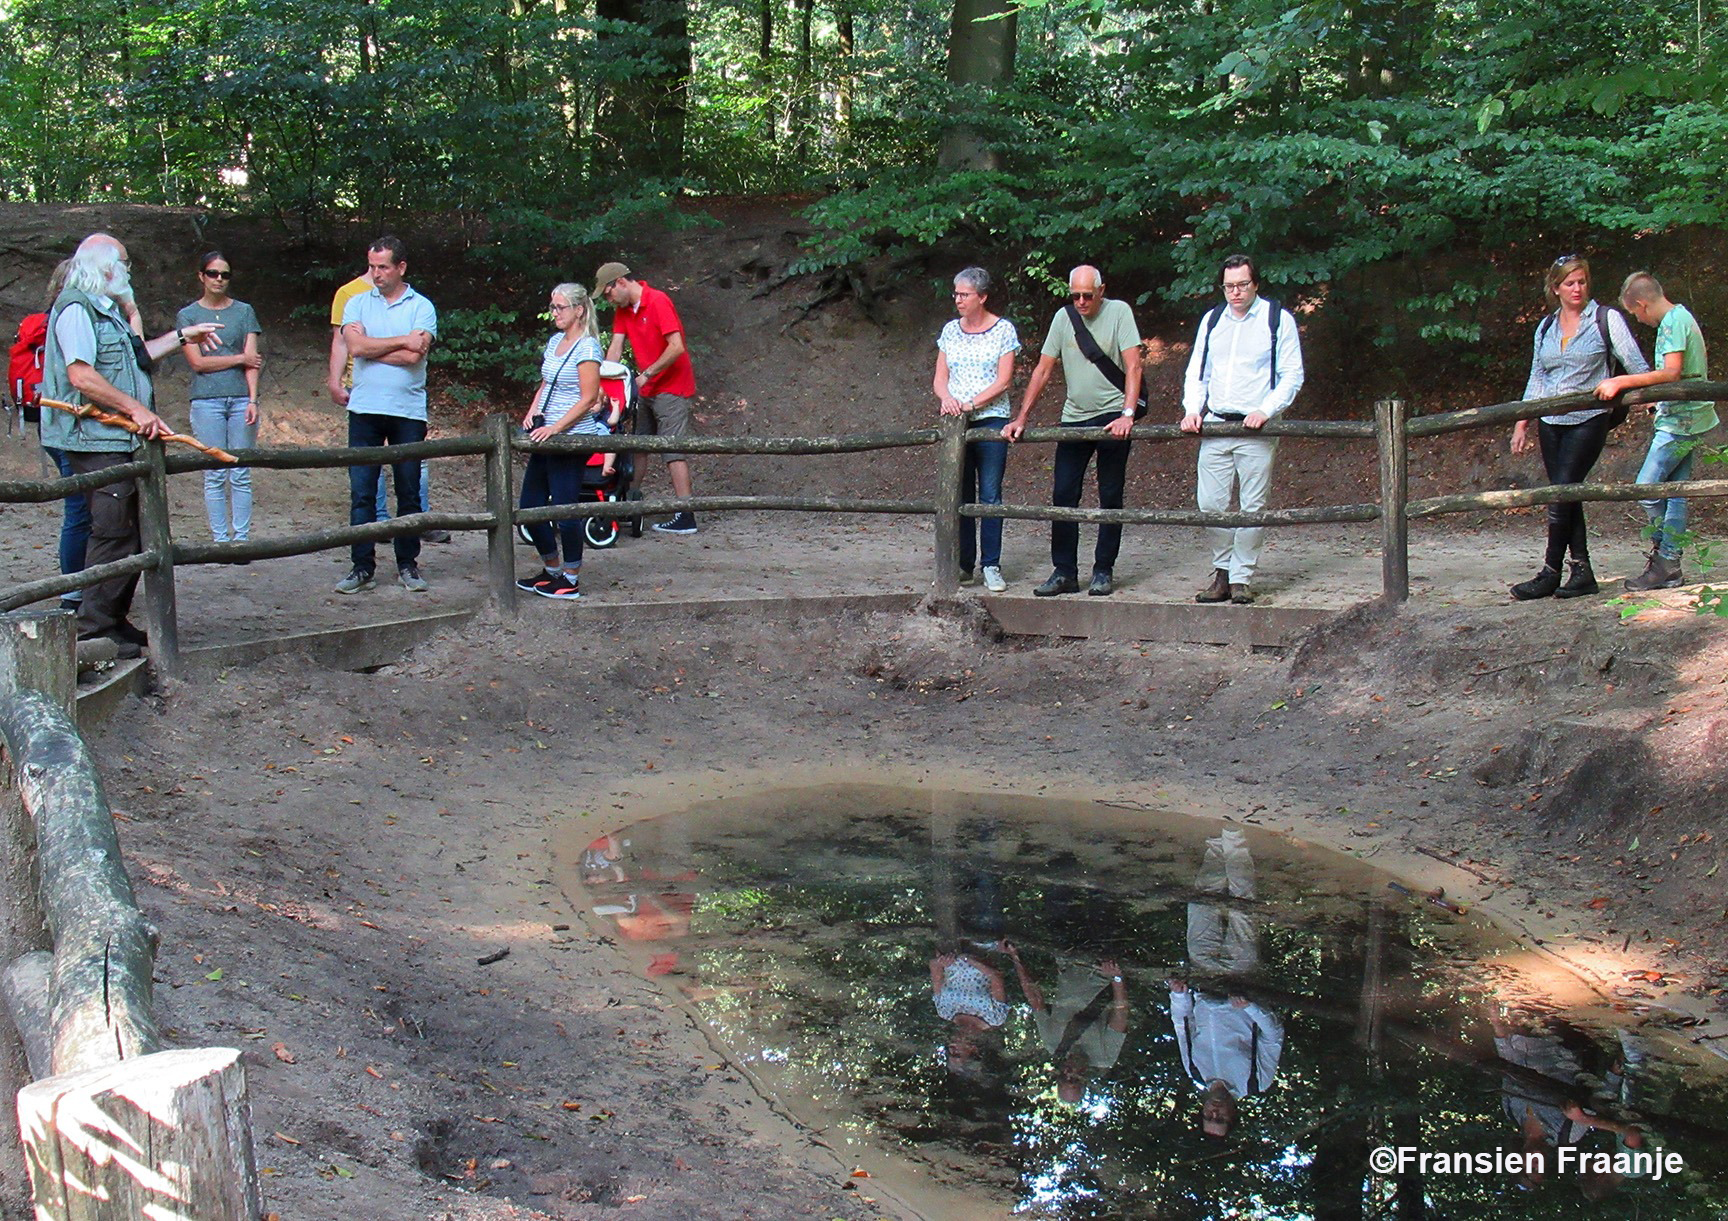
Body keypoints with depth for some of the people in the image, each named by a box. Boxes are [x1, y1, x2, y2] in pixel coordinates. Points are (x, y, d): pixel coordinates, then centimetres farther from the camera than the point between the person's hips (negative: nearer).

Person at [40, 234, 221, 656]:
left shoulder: (106, 309, 20)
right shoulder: (76, 308, -12)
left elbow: (135, 357, 33)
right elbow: (82, 377, -22)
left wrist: (183, 336, 36)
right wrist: (137, 410, -22)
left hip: (120, 440, 11)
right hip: (96, 442, -11)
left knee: (130, 532, 13)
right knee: (112, 532, -11)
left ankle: (114, 619, 21)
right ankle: (94, 628, -6)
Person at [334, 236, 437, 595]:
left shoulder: (421, 307, 2)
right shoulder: (357, 303, 9)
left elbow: (413, 356, -13)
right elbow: (355, 346, -9)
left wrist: (371, 345, -5)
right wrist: (402, 340, -8)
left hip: (408, 411, -1)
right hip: (365, 409, 1)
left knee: (409, 491, 5)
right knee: (361, 491, 0)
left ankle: (407, 564, 15)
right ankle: (362, 566, 6)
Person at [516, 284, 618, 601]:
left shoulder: (587, 348, -11)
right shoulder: (554, 341, 14)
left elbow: (588, 399, -15)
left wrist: (555, 428, -20)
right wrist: (532, 414, 6)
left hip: (573, 436, -9)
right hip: (547, 436, 9)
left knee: (565, 508, -4)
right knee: (530, 506, 11)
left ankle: (570, 580, 8)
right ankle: (551, 570, 26)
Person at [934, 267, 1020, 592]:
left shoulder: (1003, 330, 0)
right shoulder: (950, 331, 12)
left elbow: (1003, 382, -7)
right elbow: (940, 379, 9)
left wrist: (971, 403, -17)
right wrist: (946, 398, -13)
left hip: (991, 419, -4)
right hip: (955, 422, 4)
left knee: (990, 496, -4)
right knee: (960, 494, 4)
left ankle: (991, 566, 1)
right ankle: (963, 564, 10)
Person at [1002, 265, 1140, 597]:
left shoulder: (1119, 312, -4)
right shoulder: (1063, 317, 6)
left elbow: (1133, 366, -10)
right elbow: (1042, 370, 9)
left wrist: (1127, 414, -22)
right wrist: (1021, 418, 2)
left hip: (1112, 418, -4)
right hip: (1073, 418, 4)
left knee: (1110, 497, 2)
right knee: (1063, 495, -1)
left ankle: (1103, 571, 9)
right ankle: (1064, 572, 4)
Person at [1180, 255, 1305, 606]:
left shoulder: (1278, 320, 2)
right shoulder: (1212, 320, 14)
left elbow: (1292, 376, 0)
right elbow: (1197, 372, 19)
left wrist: (1265, 411, -13)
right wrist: (1192, 410, 3)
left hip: (1256, 430, -4)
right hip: (1215, 425, 4)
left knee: (1252, 507, -3)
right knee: (1210, 504, -1)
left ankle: (1242, 577, 6)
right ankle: (1222, 573, 13)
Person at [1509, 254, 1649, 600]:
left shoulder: (1606, 319, -2)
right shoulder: (1546, 327, 12)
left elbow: (1635, 363, -5)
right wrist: (1522, 424, 14)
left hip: (1588, 420, -5)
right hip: (1551, 423, 5)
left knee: (1562, 493, -11)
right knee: (1565, 495, 4)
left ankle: (1550, 573, -5)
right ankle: (1582, 571, 9)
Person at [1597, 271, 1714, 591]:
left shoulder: (1673, 322, -15)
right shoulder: (1681, 317, 16)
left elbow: (1671, 373, -26)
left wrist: (1620, 382, -25)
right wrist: (1657, 403, 28)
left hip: (1679, 421, -10)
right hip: (1687, 418, 10)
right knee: (1674, 493, 9)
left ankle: (1664, 561, 0)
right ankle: (1669, 568, 11)